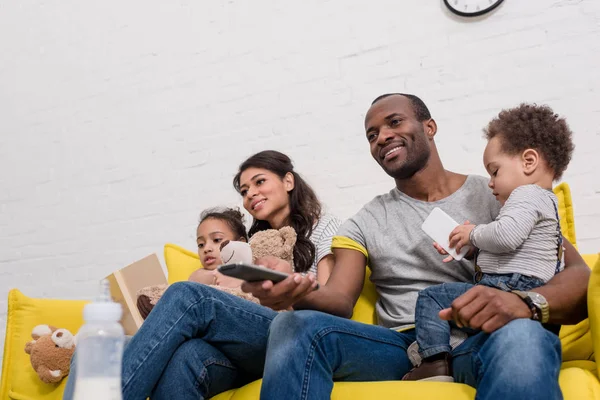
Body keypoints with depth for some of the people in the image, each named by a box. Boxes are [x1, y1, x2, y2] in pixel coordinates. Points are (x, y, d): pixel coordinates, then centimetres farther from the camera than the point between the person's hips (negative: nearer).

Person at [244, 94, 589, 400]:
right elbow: (340, 302, 0)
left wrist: (524, 303, -27)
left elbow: (578, 275, -2)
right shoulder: (364, 224, 14)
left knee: (521, 335, -38)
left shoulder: (496, 195, 8)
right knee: (297, 325, -25)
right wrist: (294, 292, -25)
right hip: (402, 348, 2)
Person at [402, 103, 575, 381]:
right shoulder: (548, 202, 29)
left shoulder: (527, 195, -6)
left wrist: (473, 234, -4)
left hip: (506, 287, -11)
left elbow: (506, 235, -26)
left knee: (431, 297, -10)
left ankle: (435, 360, -17)